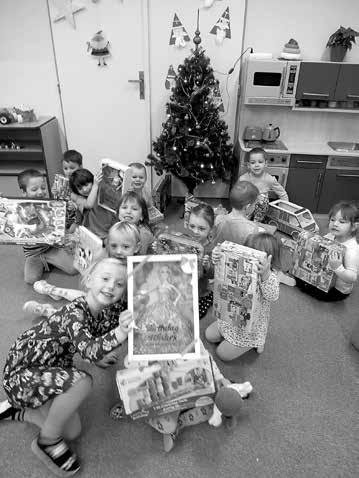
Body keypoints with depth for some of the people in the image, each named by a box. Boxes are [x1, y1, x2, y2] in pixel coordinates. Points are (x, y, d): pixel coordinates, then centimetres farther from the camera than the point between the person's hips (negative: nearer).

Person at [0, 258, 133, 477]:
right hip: (22, 372, -9)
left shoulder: (98, 313, -2)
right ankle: (48, 441, -7)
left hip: (47, 370, 9)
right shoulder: (74, 312, -29)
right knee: (82, 381, -33)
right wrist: (120, 333, -63)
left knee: (73, 432, 10)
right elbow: (89, 350, -47)